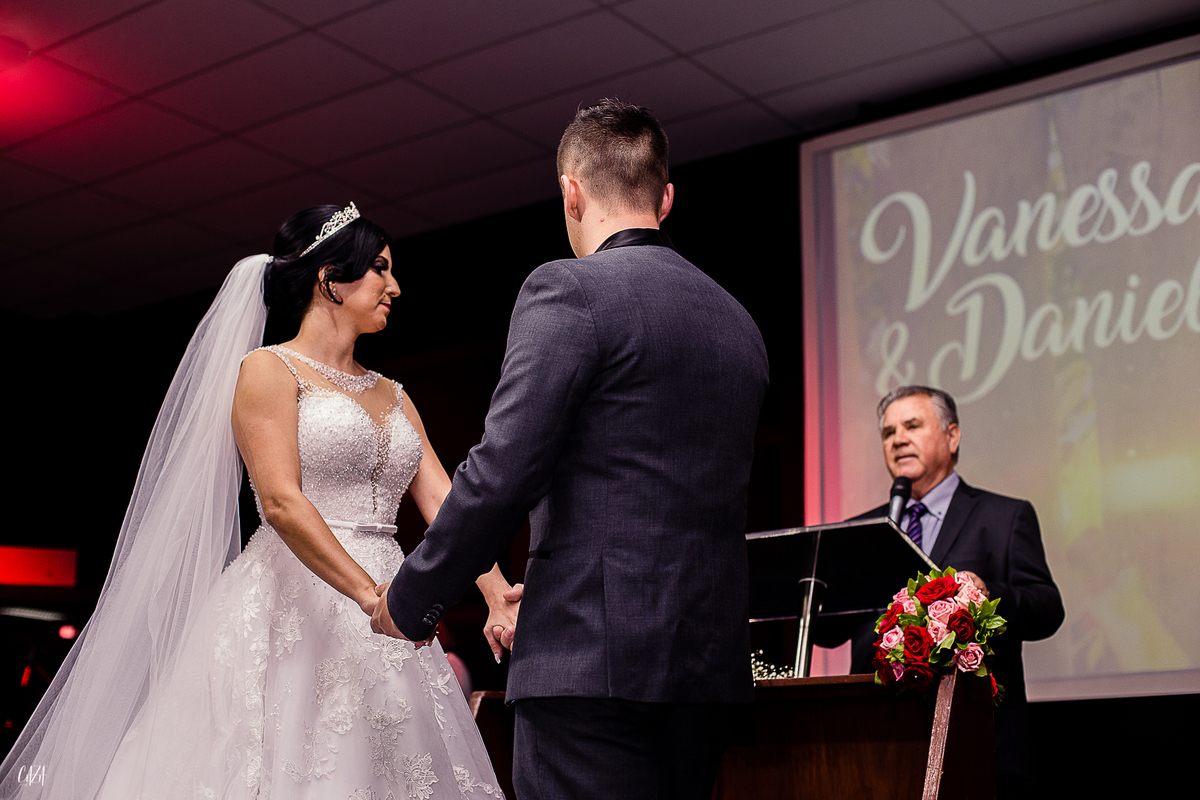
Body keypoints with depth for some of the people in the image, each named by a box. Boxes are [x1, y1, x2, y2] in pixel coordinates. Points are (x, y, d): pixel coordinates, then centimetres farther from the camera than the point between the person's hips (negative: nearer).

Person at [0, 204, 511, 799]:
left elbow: (444, 502, 9)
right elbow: (281, 502, -13)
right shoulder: (269, 370, -1)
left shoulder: (393, 398, 19)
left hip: (381, 631, 6)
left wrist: (499, 599, -6)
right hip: (290, 611, -6)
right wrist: (369, 593, -23)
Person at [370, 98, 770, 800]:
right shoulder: (740, 323, 16)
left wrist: (411, 600, 1)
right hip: (713, 662, 8)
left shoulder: (568, 290, -7)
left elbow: (502, 474, -14)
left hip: (596, 660, -8)